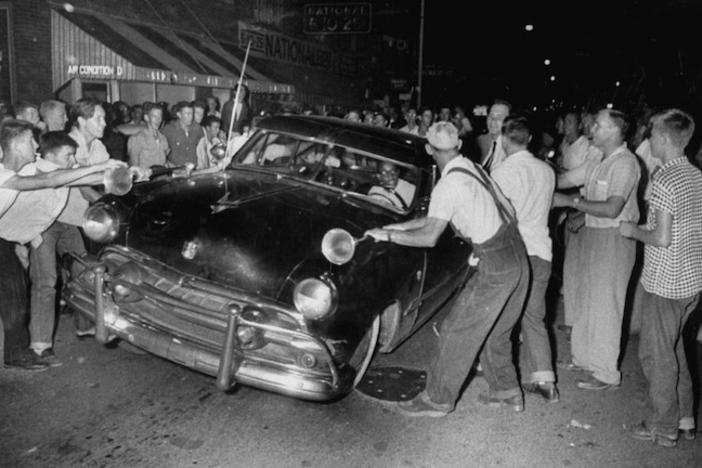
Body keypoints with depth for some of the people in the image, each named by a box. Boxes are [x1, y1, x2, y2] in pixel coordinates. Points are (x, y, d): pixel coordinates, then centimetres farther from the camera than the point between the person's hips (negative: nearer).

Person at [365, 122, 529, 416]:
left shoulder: (449, 185, -18)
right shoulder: (474, 168, 9)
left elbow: (429, 237, -21)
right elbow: (439, 216, 16)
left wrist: (388, 235, -12)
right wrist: (402, 225, 15)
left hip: (495, 266, -8)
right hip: (518, 256, 8)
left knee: (457, 333, 3)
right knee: (495, 332, 22)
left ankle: (437, 399, 15)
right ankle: (507, 391, 34)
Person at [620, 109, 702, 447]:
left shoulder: (664, 179, -18)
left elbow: (662, 238, -22)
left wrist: (633, 230, -5)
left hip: (664, 282, -8)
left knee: (656, 354, 5)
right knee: (674, 348, 21)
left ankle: (665, 428, 17)